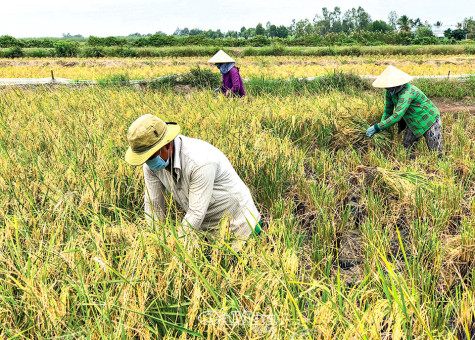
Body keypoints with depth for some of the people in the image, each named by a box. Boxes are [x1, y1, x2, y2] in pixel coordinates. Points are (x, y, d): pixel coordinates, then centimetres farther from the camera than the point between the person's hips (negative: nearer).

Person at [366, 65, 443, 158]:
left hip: (429, 121, -8)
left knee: (436, 154, 2)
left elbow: (397, 116, -42)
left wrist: (378, 127, -42)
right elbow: (388, 111, 3)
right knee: (406, 148, 9)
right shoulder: (390, 91, -9)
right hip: (413, 123, 8)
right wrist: (381, 127, -7)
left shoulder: (407, 92, -35)